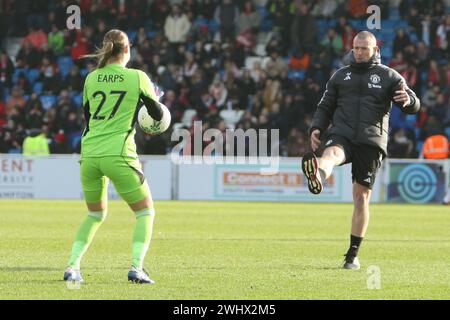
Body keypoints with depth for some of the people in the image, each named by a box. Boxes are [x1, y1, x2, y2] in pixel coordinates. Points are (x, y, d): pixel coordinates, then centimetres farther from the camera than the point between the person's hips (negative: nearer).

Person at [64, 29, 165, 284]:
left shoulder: (91, 78, 10)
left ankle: (72, 266, 9)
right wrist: (155, 98, 30)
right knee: (146, 212, 10)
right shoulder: (137, 77, 0)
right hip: (118, 154, -4)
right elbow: (158, 115, 8)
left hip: (89, 154, 4)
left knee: (95, 214, 23)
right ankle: (137, 267, -8)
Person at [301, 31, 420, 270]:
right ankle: (317, 175, -73)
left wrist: (408, 100, -22)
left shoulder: (388, 76, 11)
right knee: (332, 154, -35)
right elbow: (325, 106, 23)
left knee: (361, 196, -1)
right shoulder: (340, 76, 18)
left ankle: (353, 254, 9)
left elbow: (414, 106, 3)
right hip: (341, 134, 1)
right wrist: (316, 128, 3)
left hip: (371, 142, -1)